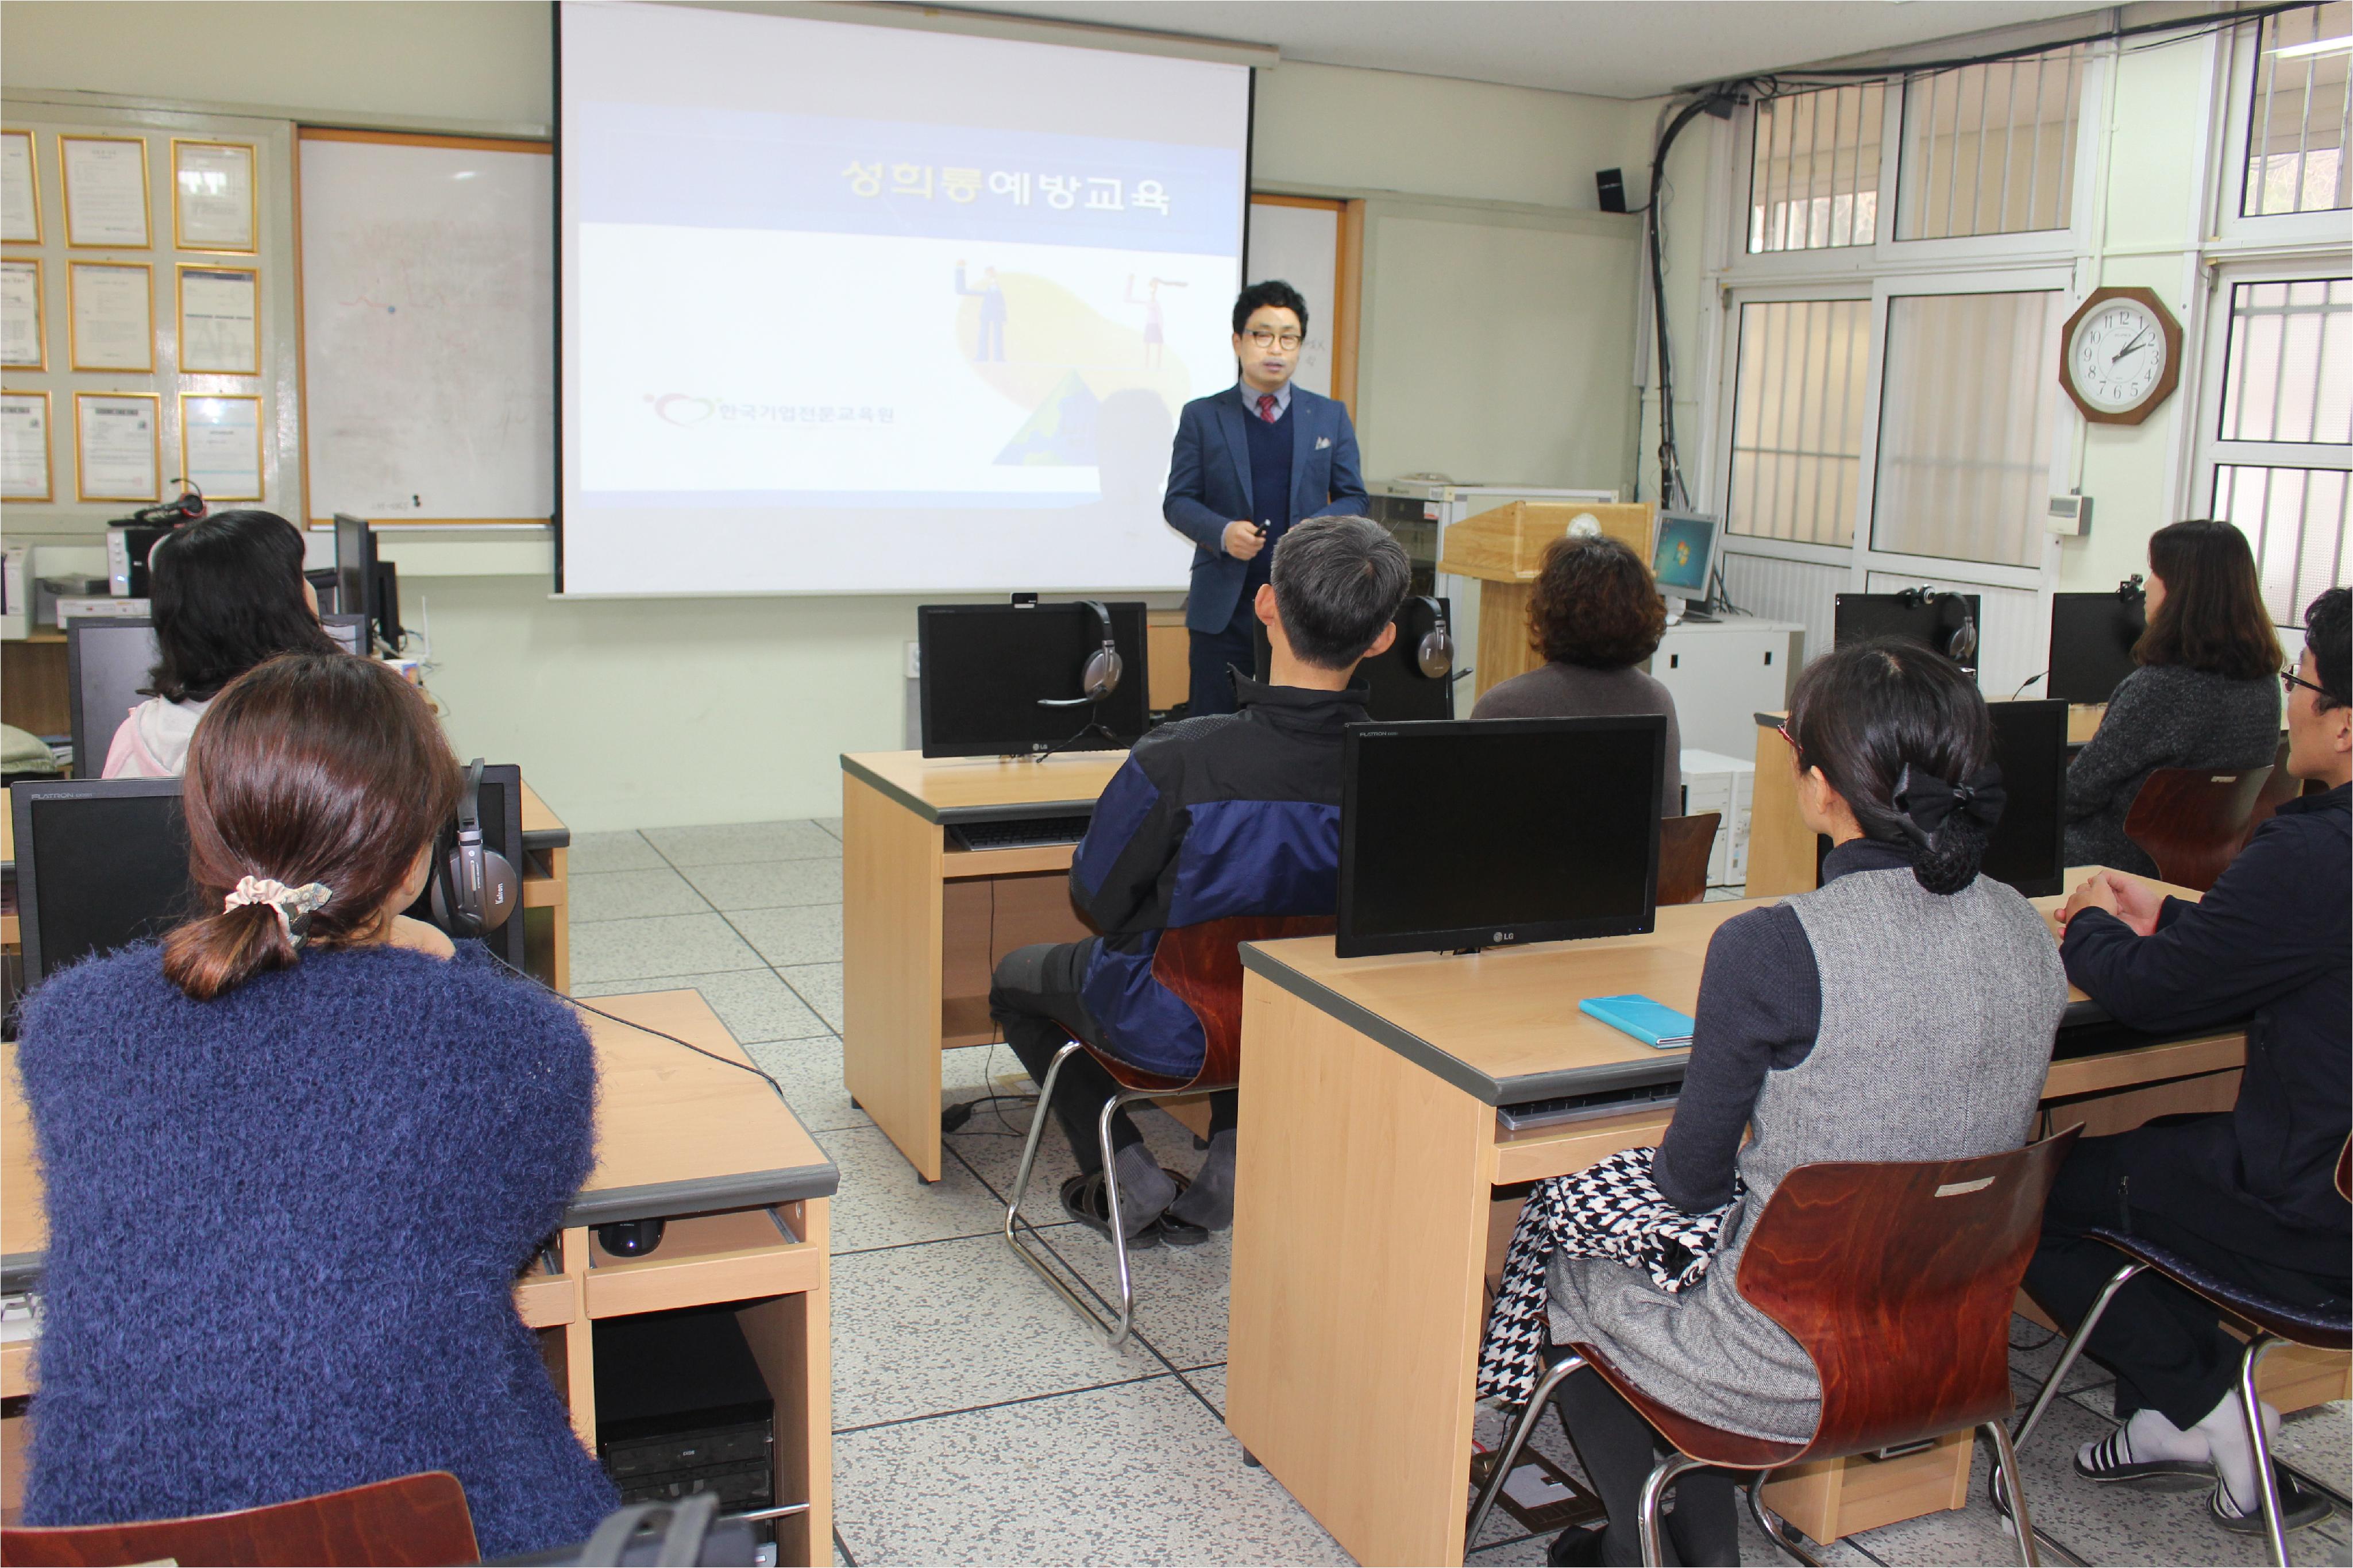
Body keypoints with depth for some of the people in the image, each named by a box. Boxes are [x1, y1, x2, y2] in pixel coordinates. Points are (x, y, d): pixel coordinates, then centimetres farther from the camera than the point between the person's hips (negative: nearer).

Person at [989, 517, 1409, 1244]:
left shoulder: (1176, 760, -31)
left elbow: (1095, 898, -15)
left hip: (1165, 1026, -3)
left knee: (1014, 977, 27)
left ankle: (1128, 1178, 17)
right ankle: (1234, 1152, 25)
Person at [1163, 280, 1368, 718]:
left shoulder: (1330, 417, 10)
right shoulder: (1202, 416, 6)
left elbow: (1353, 498, 11)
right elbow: (1178, 501, 5)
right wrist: (1222, 532, -15)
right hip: (1223, 603, -1)